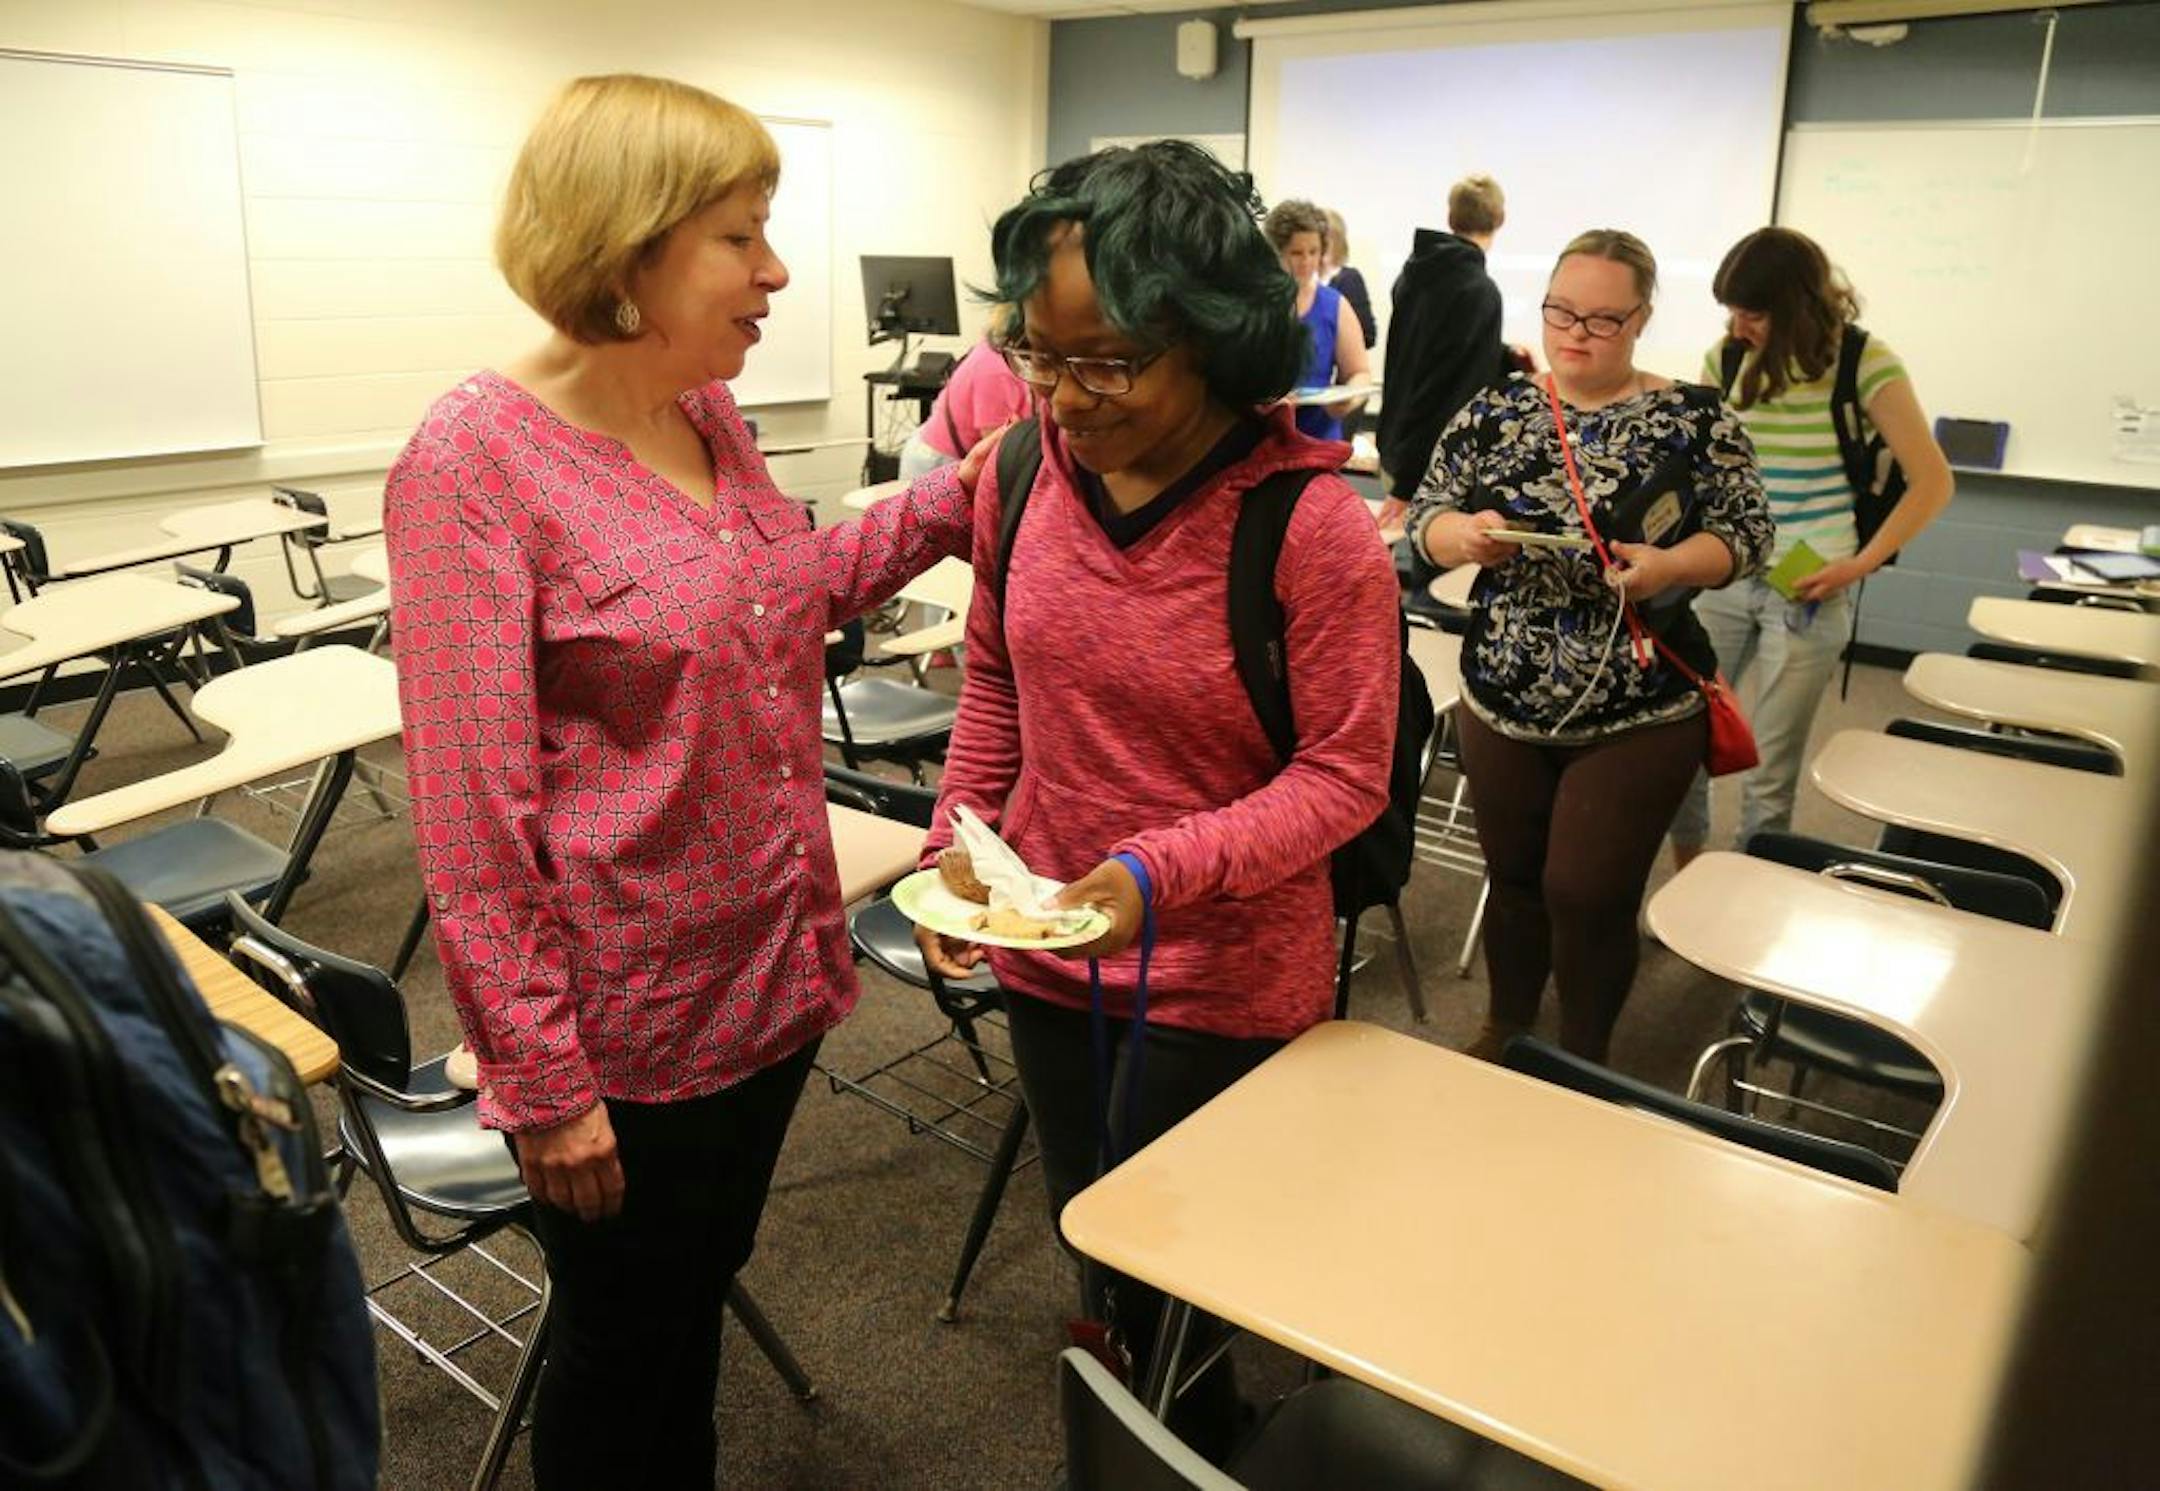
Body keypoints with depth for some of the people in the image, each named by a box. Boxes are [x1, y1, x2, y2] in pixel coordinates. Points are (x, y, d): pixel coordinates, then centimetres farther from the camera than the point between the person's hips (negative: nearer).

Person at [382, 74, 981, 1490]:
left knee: (701, 1299, 26)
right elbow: (471, 815, -20)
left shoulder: (710, 414, 2)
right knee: (623, 1349, 16)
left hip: (775, 976, 7)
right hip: (624, 1033, -7)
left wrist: (957, 493, 8)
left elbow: (785, 592, 20)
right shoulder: (477, 458, -20)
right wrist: (542, 1082, -18)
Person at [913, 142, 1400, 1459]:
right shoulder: (1027, 469, -7)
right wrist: (959, 840, -3)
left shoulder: (1311, 524, -22)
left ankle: (1199, 1448, 43)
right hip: (1045, 946, 5)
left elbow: (1345, 775, -18)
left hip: (1222, 973, -5)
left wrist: (1159, 872, -29)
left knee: (1158, 1275, 12)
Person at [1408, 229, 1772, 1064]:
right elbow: (1426, 517, 4)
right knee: (1512, 877, 16)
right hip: (1501, 700, 3)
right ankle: (1506, 1032, 38)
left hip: (1639, 711, -3)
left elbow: (1744, 535, -3)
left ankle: (1583, 1065, 26)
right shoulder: (1495, 409, 3)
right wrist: (1468, 536, -19)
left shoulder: (1695, 418, -4)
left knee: (1589, 895, 2)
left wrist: (1668, 565, -23)